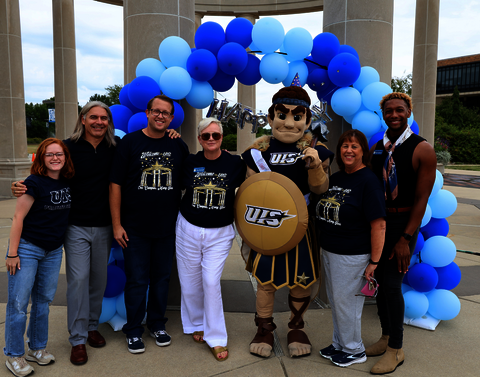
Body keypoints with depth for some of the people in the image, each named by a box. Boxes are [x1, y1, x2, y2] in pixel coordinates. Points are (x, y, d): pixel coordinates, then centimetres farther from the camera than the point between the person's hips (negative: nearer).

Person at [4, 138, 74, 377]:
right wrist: (12, 253, -13)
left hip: (54, 251, 5)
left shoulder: (68, 183, 2)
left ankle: (37, 348, 30)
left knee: (43, 300, 15)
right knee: (18, 303, 2)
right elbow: (18, 217, -13)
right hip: (27, 249, -5)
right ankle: (14, 355, 17)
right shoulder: (34, 183, -13)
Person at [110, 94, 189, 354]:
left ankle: (157, 324, 32)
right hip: (135, 228, -3)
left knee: (162, 277, 14)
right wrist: (116, 224, -8)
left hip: (167, 228, 3)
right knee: (137, 280, 6)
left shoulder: (179, 146, 5)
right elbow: (115, 185, -5)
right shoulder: (129, 142, -4)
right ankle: (134, 330, 23)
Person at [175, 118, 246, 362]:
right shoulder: (190, 162, -3)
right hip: (189, 230, 2)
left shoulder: (235, 164, -5)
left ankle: (216, 338, 8)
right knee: (190, 283, 10)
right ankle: (196, 325, 35)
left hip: (220, 233, -2)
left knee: (211, 282, -8)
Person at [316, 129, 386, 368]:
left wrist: (374, 262, -20)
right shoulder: (335, 178, 9)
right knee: (334, 301, 18)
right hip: (328, 251, 8)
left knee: (346, 302, 4)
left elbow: (379, 225, -19)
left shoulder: (368, 181, -15)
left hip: (352, 256, -8)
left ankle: (354, 350, 26)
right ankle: (339, 344, 37)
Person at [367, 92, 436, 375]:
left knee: (391, 283, -6)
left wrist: (405, 239, -17)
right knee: (380, 280, 12)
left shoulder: (422, 149, -11)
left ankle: (396, 350, 13)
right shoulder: (375, 149, 5)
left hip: (403, 223, -5)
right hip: (378, 221, 6)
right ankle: (386, 338, 31)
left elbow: (421, 199, -14)